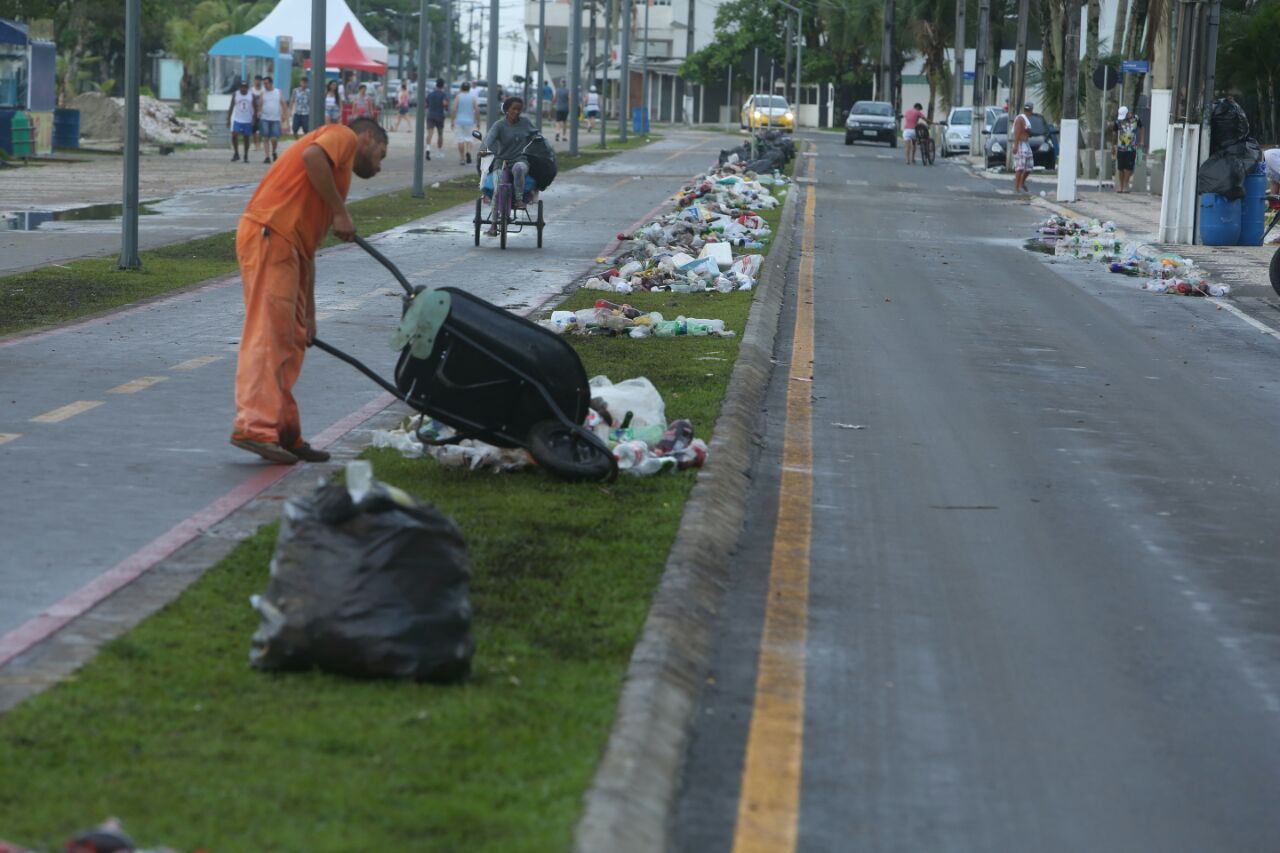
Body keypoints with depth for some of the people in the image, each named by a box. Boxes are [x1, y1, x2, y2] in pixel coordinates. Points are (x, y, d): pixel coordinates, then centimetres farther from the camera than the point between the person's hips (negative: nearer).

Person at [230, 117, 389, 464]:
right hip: (269, 236, -10)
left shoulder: (338, 171, 30)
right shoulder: (344, 136, 8)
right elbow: (312, 156, -18)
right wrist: (340, 211, -12)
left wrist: (309, 315, 28)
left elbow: (308, 250, 30)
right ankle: (255, 426, -18)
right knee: (268, 335, -14)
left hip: (285, 246, 10)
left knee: (290, 342, 12)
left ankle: (284, 432, 15)